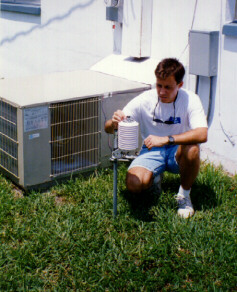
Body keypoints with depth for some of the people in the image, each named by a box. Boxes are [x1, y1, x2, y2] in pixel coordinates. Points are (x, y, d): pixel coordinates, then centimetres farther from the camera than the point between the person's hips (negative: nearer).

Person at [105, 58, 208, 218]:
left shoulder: (190, 100, -18)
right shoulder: (144, 100, -15)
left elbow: (202, 134, -34)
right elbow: (108, 128, -13)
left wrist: (165, 139, -43)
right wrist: (114, 123, -39)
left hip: (177, 151, -1)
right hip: (151, 151, 1)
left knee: (191, 148, -36)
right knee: (134, 184, -26)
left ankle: (184, 194, -8)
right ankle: (153, 176, 13)